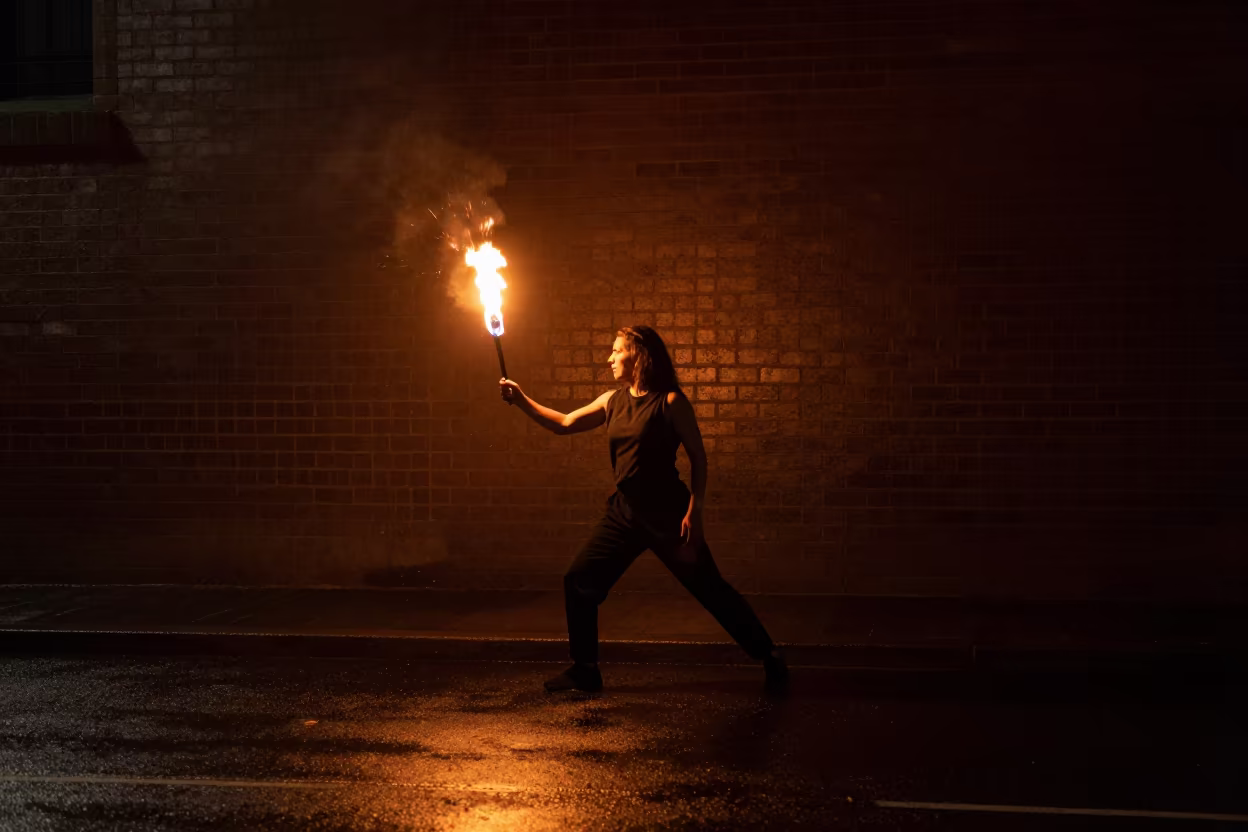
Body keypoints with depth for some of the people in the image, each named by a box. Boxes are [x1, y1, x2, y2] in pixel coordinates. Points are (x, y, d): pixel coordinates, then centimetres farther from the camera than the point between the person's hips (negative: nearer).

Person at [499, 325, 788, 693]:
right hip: (624, 511, 6)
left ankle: (769, 656, 12)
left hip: (668, 513, -6)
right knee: (579, 581, 2)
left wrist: (694, 511, -15)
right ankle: (584, 670, 14)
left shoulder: (670, 401, -11)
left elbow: (698, 457, -9)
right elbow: (565, 424, 13)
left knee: (710, 589, -1)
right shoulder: (613, 401, 7)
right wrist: (521, 400, 3)